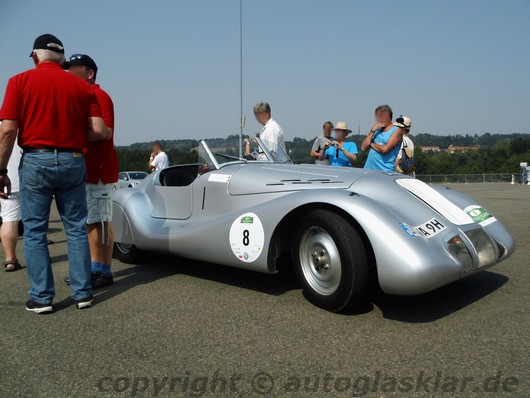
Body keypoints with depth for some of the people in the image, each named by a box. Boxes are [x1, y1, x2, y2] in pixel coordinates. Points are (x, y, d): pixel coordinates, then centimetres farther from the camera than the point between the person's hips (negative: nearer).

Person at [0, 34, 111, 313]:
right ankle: (82, 293, 13)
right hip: (72, 161, 2)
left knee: (34, 232, 8)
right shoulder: (82, 86, 6)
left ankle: (41, 297, 11)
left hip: (35, 161, -2)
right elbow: (99, 131, -1)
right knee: (76, 229, 10)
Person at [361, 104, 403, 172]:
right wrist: (372, 131, 2)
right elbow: (363, 148, 7)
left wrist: (372, 144, 2)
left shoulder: (396, 131, -1)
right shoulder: (377, 130, 17)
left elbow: (385, 149, -15)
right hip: (369, 169, 5)